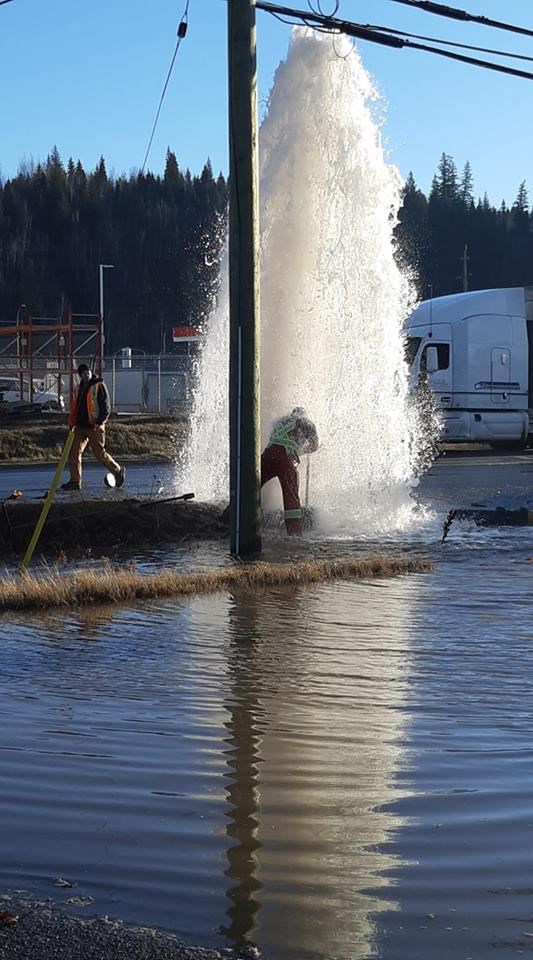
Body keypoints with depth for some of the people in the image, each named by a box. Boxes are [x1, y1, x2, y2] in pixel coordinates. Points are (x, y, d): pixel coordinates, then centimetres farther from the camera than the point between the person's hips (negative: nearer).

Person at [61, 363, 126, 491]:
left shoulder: (99, 386, -9)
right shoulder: (81, 387, 14)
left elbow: (106, 407, -13)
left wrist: (99, 422, -21)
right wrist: (72, 423, 15)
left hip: (94, 427, -7)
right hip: (80, 426, 7)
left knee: (100, 454, 0)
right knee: (74, 452, -1)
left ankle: (118, 471, 21)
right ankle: (75, 482, 2)